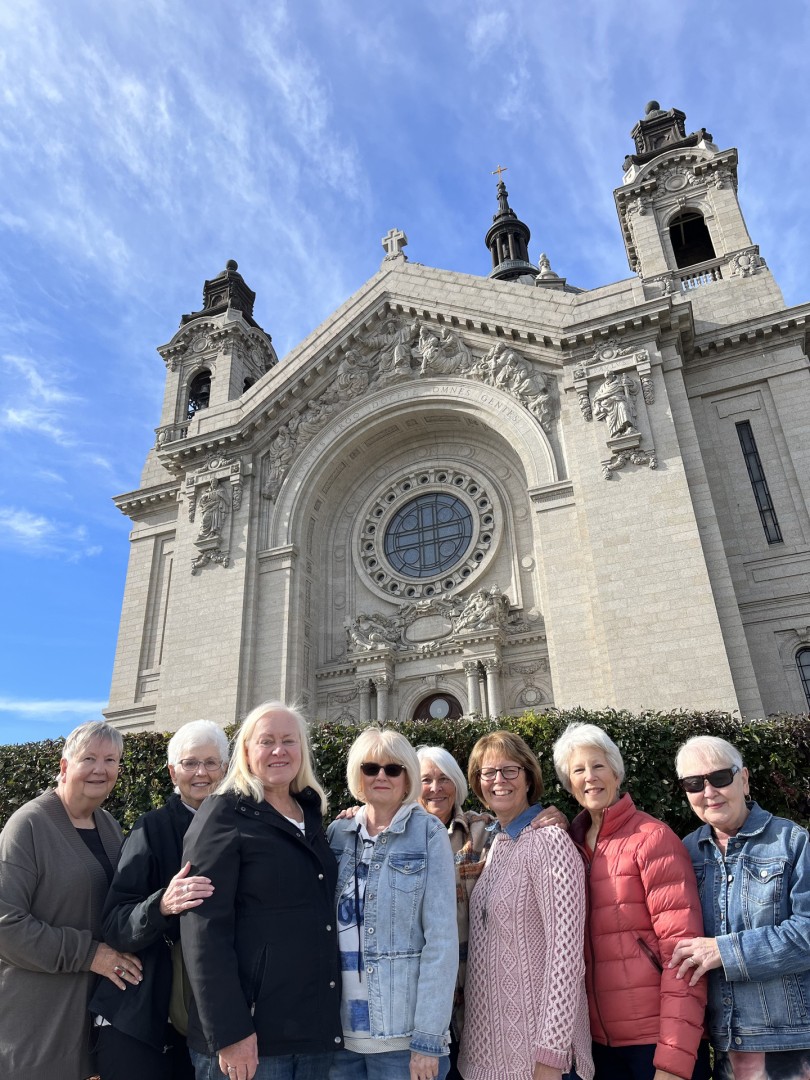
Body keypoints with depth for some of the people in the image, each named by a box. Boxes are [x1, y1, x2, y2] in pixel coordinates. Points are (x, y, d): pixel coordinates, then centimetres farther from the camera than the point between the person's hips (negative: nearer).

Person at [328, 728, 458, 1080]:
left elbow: (442, 938, -10)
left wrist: (428, 1037, -14)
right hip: (338, 1028, 4)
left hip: (402, 1033, -3)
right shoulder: (337, 833, 3)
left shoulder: (428, 833, -7)